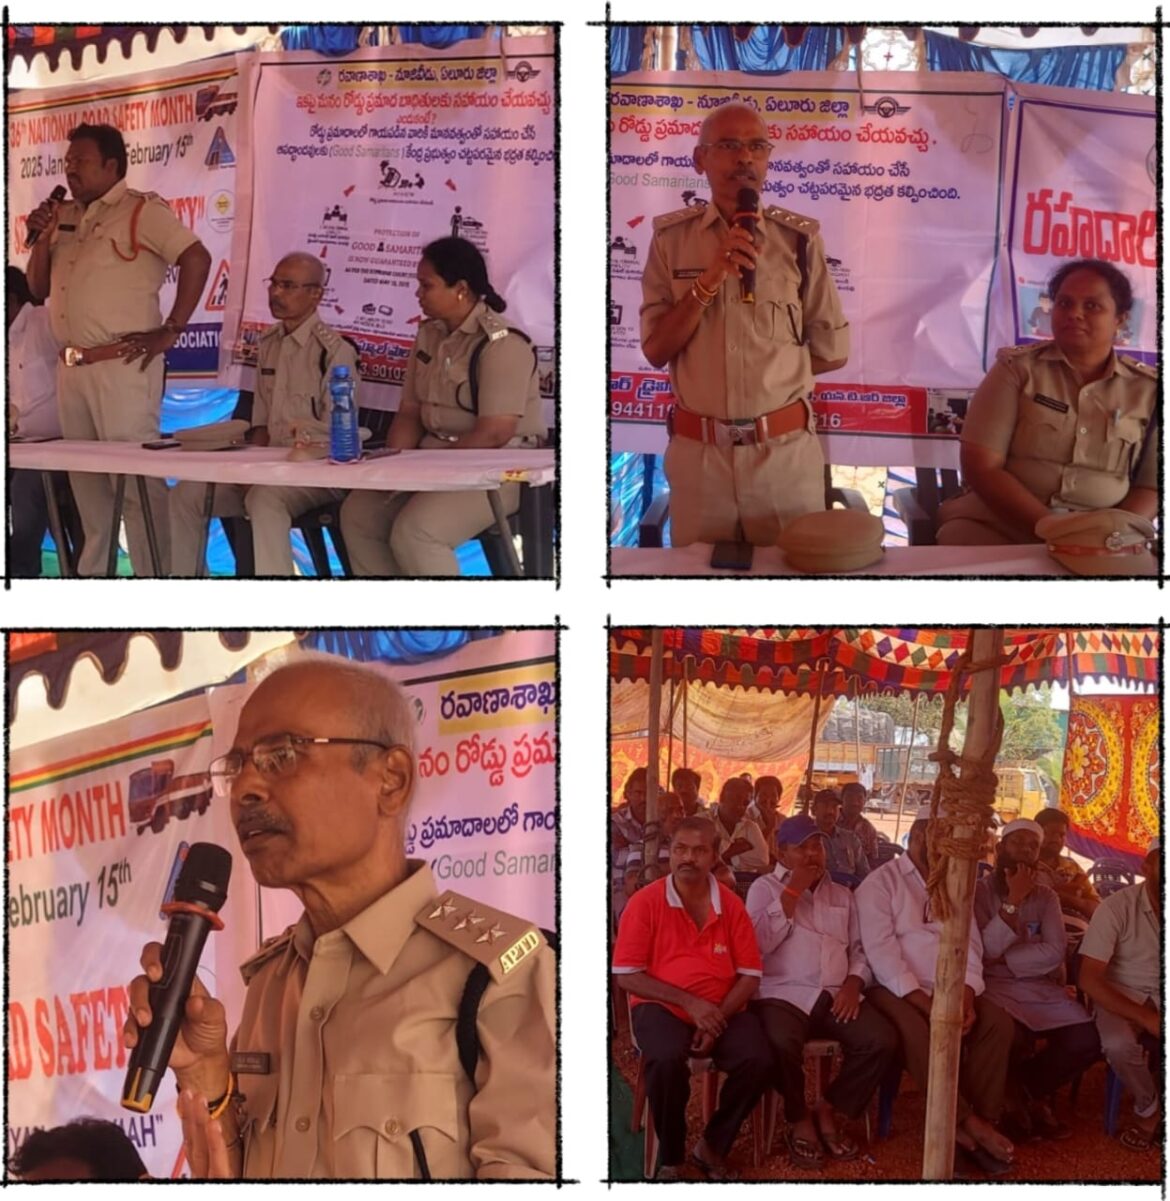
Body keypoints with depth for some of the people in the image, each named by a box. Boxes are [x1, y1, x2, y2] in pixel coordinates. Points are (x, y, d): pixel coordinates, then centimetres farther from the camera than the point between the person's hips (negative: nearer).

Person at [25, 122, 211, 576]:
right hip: (70, 366, 8)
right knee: (86, 477, 13)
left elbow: (197, 259, -14)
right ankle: (92, 570, 22)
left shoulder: (142, 210, -6)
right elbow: (38, 289, 19)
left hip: (121, 365, -8)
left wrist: (170, 331, -15)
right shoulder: (65, 217, 16)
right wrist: (42, 238, 2)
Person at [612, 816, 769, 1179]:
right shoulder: (645, 902, -5)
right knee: (667, 1060, -35)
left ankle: (712, 1146, 0)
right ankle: (671, 1158, -10)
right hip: (662, 1007, -3)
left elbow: (749, 975, 4)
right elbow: (626, 976, -8)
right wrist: (688, 1001, -17)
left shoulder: (731, 905, 3)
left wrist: (720, 1016, -14)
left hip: (722, 1010, 3)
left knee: (757, 1062, -25)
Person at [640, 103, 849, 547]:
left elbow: (832, 351, 6)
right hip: (697, 452, 1)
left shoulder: (799, 238, 0)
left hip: (786, 451, -1)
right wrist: (710, 280, -14)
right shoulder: (671, 238, 2)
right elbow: (656, 349, -4)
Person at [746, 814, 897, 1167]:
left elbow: (860, 949, 18)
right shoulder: (764, 888, 9)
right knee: (782, 1045, -37)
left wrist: (854, 982, -3)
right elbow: (757, 943, -7)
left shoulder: (842, 895, 22)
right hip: (783, 994, -4)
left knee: (882, 1041, -23)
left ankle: (828, 1111, 0)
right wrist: (792, 892, -7)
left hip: (835, 996, 4)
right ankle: (799, 1119, -7)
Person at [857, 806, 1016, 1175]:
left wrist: (966, 993, -12)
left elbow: (970, 945, 9)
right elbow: (880, 950, -12)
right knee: (916, 1031, -35)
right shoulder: (881, 882, -1)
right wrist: (923, 1002, -21)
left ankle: (981, 1121, -19)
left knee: (998, 1023, -21)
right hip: (898, 989, -5)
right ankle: (967, 1123, -24)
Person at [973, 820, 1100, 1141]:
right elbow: (986, 949, -13)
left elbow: (1054, 952, -4)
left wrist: (1004, 958, -12)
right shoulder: (979, 891, 1)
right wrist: (1013, 900, -16)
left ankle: (1029, 1091, 8)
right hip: (993, 987, -4)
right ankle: (1019, 1095, 0)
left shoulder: (1046, 897, 12)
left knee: (1088, 1040, -20)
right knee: (1013, 1039, -37)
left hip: (1041, 988, 4)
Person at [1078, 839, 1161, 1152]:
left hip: (1158, 997, 3)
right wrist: (1148, 1018, -29)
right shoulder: (1118, 907, -16)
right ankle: (1149, 1108, -3)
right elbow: (1089, 979, -20)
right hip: (1121, 996, -3)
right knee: (1119, 1043, -34)